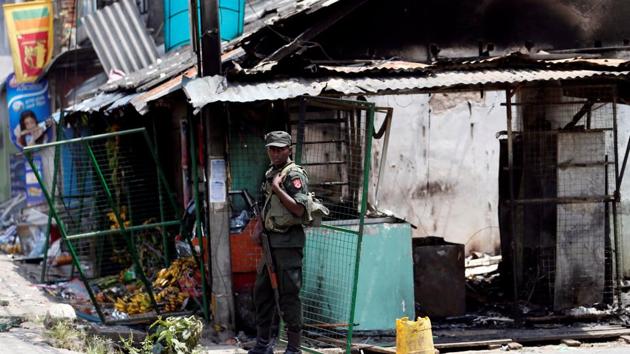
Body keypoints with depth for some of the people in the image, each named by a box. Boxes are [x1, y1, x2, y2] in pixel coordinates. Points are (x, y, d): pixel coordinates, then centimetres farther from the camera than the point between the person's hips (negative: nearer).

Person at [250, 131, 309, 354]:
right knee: (262, 292, 14)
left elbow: (299, 209, -20)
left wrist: (277, 188, -20)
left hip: (288, 242, -9)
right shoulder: (270, 174, 16)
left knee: (289, 295, -7)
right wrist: (261, 230, 14)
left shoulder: (294, 174, -11)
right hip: (271, 241, 9)